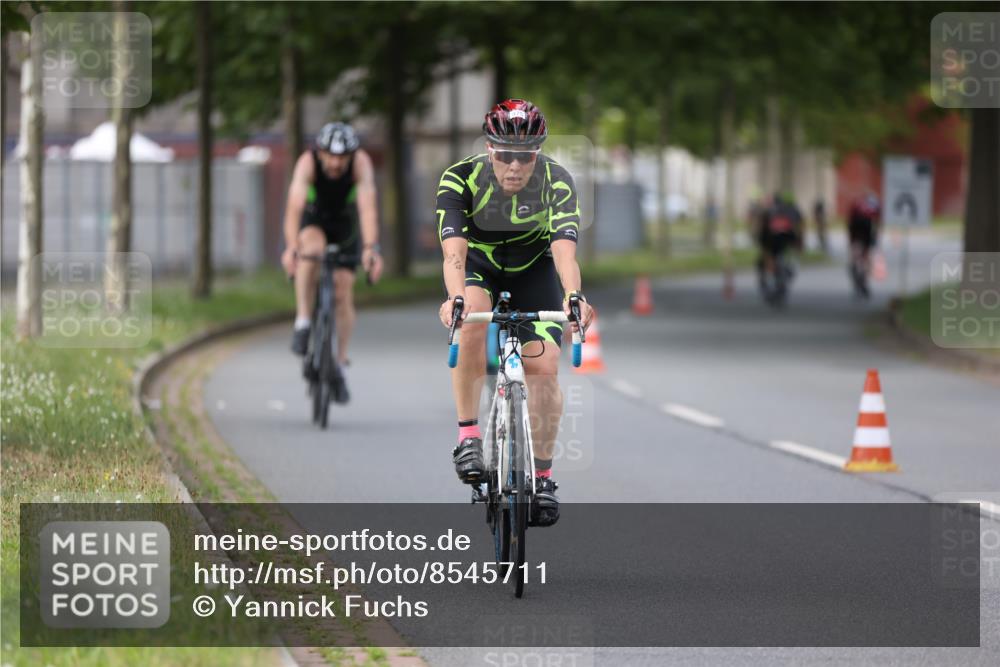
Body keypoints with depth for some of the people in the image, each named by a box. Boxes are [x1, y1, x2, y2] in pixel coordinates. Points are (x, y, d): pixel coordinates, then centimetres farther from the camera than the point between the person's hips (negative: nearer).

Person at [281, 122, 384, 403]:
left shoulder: (361, 163, -31)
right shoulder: (308, 162, -32)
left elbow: (367, 207, -41)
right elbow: (295, 205, -42)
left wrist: (371, 249, -54)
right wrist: (291, 247, -56)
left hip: (346, 221, 1)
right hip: (313, 218, -1)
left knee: (343, 292, -8)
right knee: (312, 250, -36)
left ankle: (339, 366, 3)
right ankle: (303, 323, -27)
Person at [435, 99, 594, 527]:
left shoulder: (557, 182, -27)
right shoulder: (460, 179, -29)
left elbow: (565, 250, -39)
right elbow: (453, 251, -40)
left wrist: (573, 296, -59)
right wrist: (455, 297, -59)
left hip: (533, 268, 1)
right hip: (478, 265, -1)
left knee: (544, 364, -15)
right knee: (471, 324, -34)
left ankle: (542, 476, 0)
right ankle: (468, 435, -22)